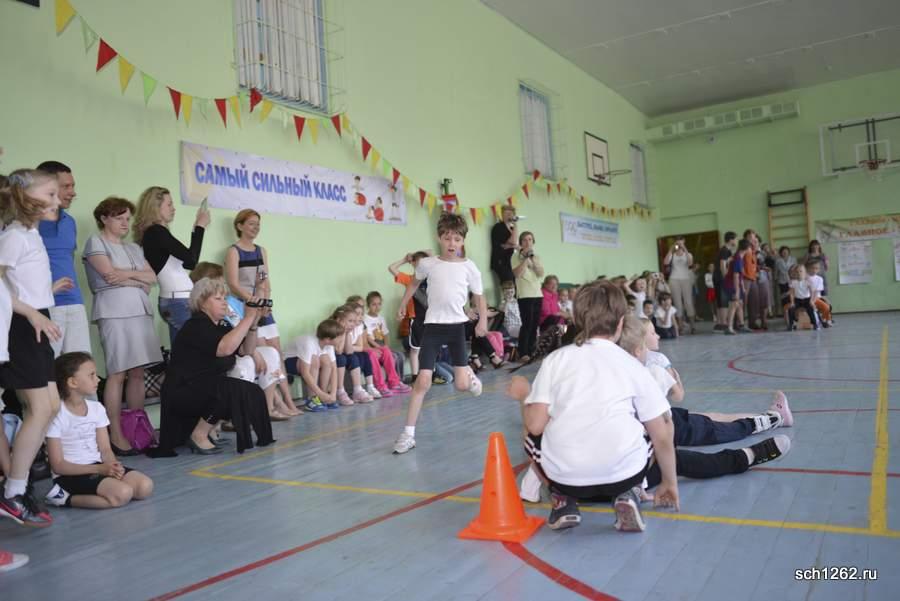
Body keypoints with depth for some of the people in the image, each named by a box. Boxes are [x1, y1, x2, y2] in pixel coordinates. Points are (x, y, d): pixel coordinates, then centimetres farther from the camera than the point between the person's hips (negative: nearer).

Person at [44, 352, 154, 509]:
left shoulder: (97, 408, 7)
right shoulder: (57, 415, -12)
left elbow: (105, 449, 7)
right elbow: (58, 466, -13)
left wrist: (113, 466, -17)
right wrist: (99, 469, -22)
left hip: (98, 467, 7)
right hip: (71, 474, -7)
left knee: (145, 486, -13)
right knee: (123, 493, -28)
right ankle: (66, 499, -10)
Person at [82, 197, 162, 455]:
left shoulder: (134, 248, 23)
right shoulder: (96, 242, 6)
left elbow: (152, 278, 13)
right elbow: (110, 275, -8)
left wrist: (127, 275, -2)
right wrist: (139, 280, 3)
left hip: (141, 311, 6)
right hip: (114, 313, -6)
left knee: (137, 373, 3)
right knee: (117, 373, -9)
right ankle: (116, 435, -6)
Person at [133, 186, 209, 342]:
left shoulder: (154, 233, 16)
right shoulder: (156, 232, -11)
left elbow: (188, 263, 16)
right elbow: (192, 258, -19)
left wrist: (196, 229, 14)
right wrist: (200, 226, -8)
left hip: (173, 300, 9)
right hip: (179, 302, -9)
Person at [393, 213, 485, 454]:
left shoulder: (469, 267, -3)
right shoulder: (427, 264, -2)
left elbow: (479, 297, 5)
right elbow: (414, 283, 19)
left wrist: (483, 321, -8)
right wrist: (402, 305, 21)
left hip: (457, 326, 0)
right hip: (433, 326, 0)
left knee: (461, 385, 0)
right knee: (423, 381, -9)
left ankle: (469, 374, 41)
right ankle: (408, 433, 0)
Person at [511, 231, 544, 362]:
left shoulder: (536, 257, 16)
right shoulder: (516, 256, 1)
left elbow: (541, 274, 2)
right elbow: (517, 273, -14)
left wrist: (532, 259, -7)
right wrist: (525, 258, -12)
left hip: (538, 294, 6)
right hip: (524, 295, -6)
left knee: (535, 324, 5)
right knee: (527, 324, -12)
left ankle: (531, 351, 13)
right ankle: (523, 354, -9)